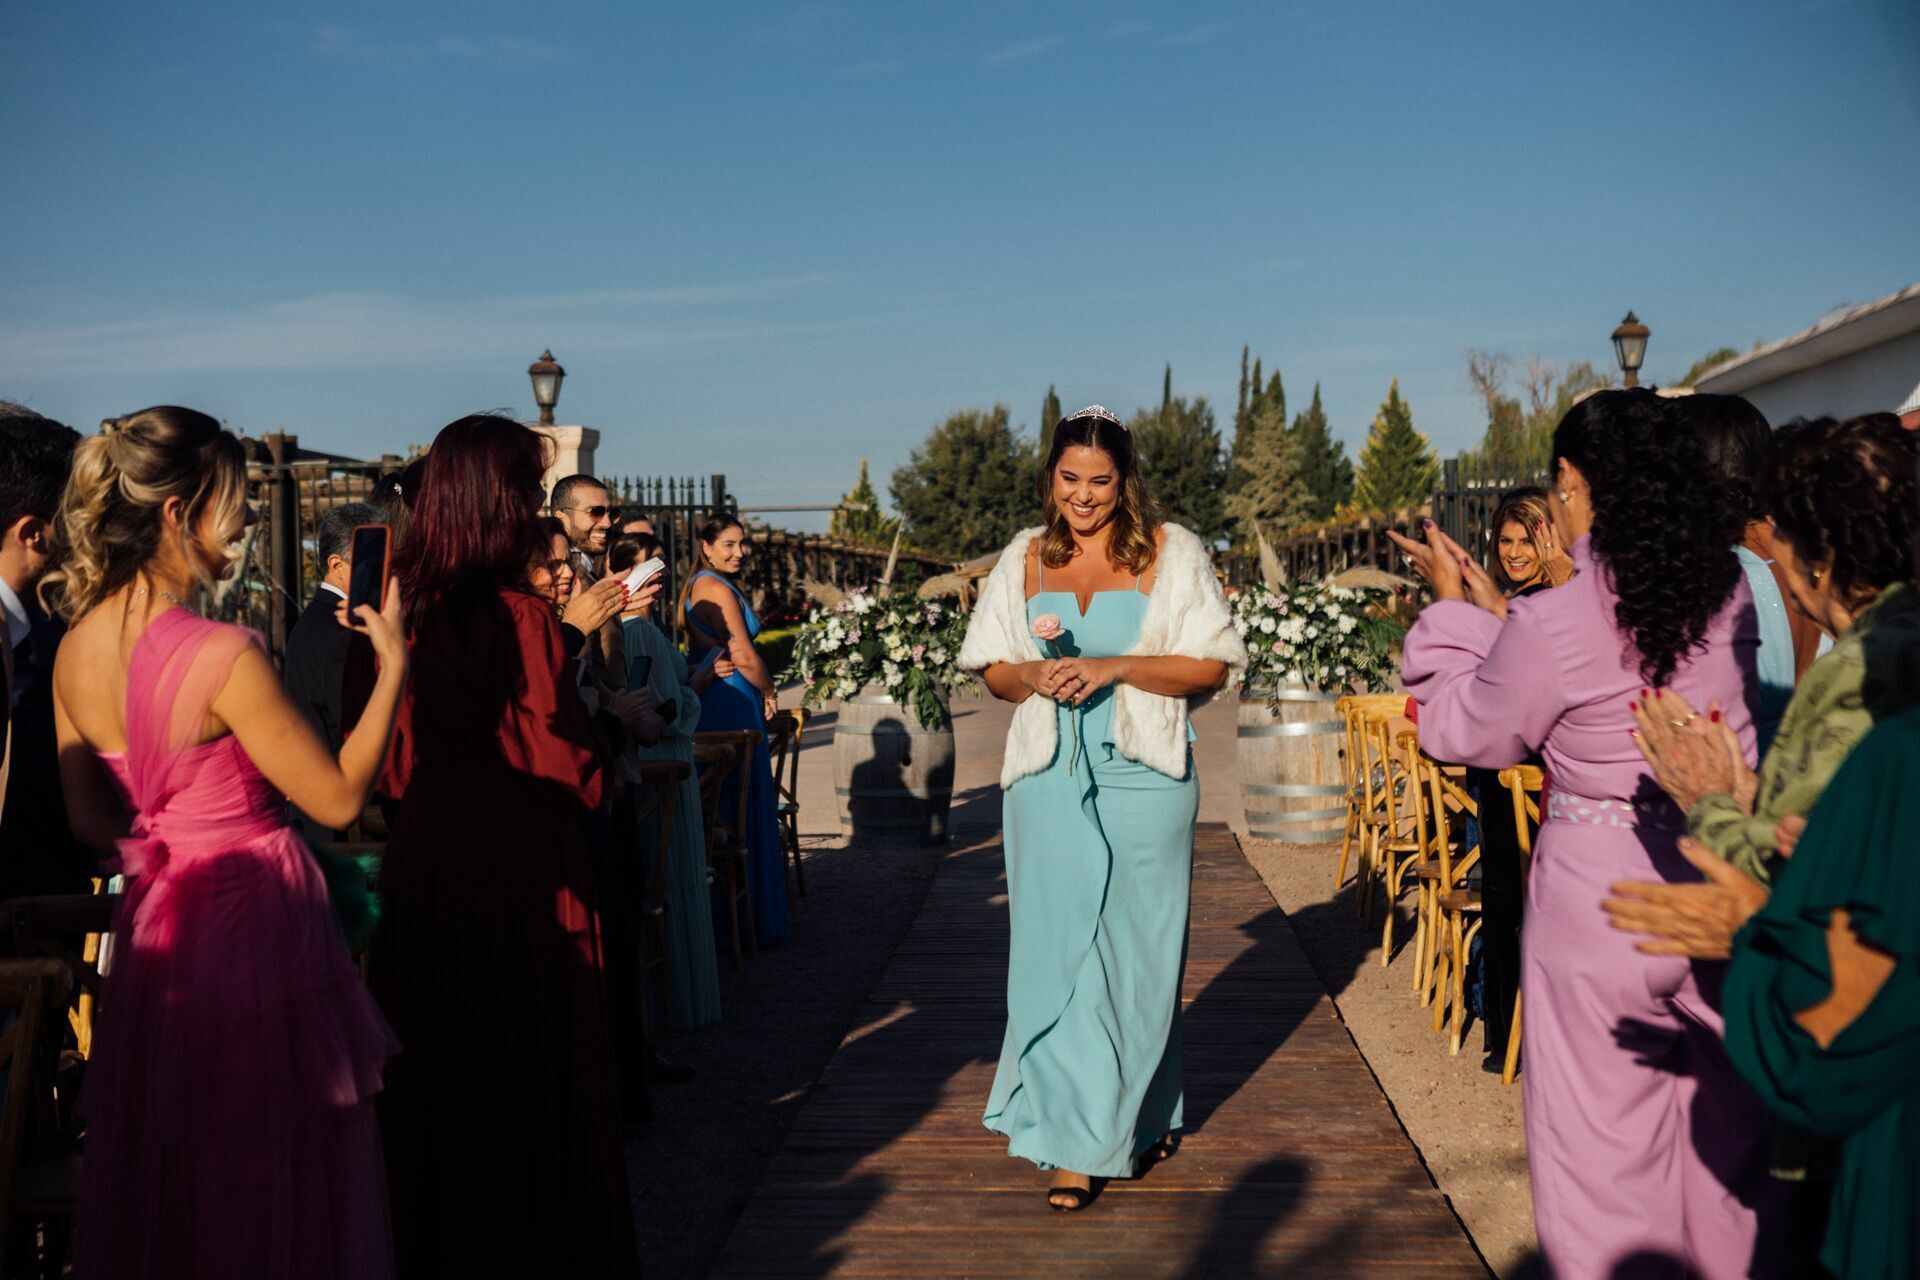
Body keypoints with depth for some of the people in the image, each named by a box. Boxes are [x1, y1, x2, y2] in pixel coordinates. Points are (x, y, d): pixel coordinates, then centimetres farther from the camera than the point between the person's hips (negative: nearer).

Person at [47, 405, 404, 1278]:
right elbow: (339, 799, -16)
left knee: (163, 1183, 21)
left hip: (156, 929, 7)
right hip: (256, 927, -7)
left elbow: (92, 823, 9)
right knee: (275, 1188, 9)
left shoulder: (75, 651, 0)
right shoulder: (224, 657, -23)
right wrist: (393, 664, -11)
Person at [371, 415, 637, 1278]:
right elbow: (573, 774, -15)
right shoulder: (522, 617, -18)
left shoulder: (407, 612, 1)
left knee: (435, 1072, 18)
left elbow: (394, 766, 9)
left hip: (422, 867, 6)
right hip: (521, 877, -6)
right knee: (533, 1081, 8)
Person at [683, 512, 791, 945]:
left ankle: (714, 914, 21)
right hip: (731, 703, -10)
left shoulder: (696, 585, 15)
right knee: (744, 808, -2)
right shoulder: (719, 589, -14)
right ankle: (749, 918, 6)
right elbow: (744, 657, -17)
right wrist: (768, 692, 0)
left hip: (703, 697, 10)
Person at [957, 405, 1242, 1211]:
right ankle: (1075, 1140, 11)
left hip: (1142, 779, -2)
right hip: (1050, 779, 2)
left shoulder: (1171, 552, 0)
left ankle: (1140, 1120, 23)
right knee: (1057, 949, 1)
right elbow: (991, 669, 13)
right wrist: (1034, 677, -10)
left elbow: (1212, 666, -4)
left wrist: (1115, 668, -15)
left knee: (1134, 949, 5)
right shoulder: (1025, 558, 10)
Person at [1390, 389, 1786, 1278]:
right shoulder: (1727, 594, -1)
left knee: (1598, 1140, 9)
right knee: (1723, 1128, 20)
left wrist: (1452, 605, 8)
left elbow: (1467, 732, -3)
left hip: (1599, 891, -6)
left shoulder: (1553, 621, -19)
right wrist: (1496, 613, 21)